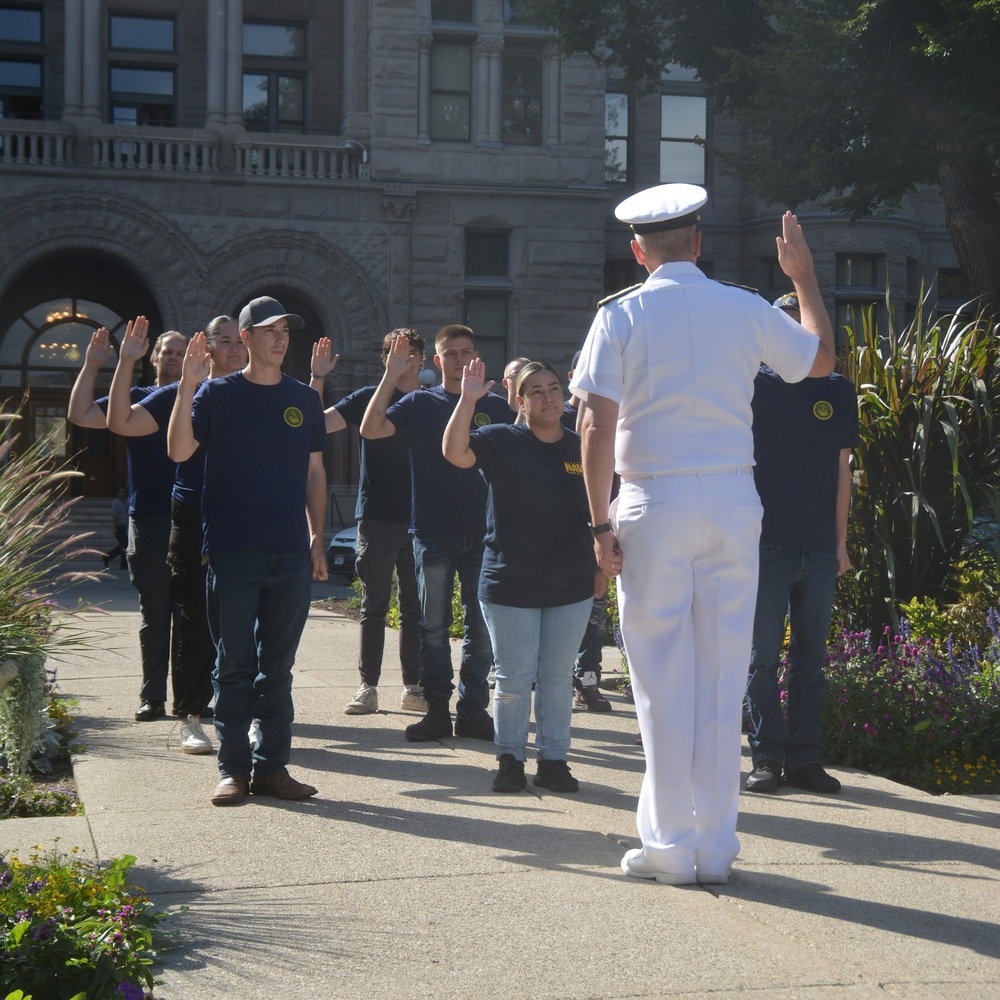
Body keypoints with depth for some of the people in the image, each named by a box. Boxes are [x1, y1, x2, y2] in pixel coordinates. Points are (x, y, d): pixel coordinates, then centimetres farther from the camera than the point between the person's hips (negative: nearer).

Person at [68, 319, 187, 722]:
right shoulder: (136, 398, 7)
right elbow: (79, 415, -1)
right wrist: (91, 365, -10)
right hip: (148, 520, 0)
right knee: (154, 614, 4)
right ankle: (152, 696, 8)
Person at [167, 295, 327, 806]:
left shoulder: (304, 399, 12)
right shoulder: (218, 394, 1)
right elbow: (179, 451, -11)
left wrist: (317, 538, 10)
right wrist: (187, 385, -20)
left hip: (291, 554, 3)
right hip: (233, 552, -3)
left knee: (277, 666, 8)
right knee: (234, 664, 1)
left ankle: (272, 766, 14)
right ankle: (233, 768, 8)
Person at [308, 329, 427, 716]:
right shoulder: (370, 397, 2)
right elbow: (319, 424, -5)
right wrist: (317, 378, -16)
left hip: (420, 520, 2)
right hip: (377, 519, -2)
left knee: (415, 607, 6)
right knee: (374, 607, 2)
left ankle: (413, 687, 13)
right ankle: (368, 687, 7)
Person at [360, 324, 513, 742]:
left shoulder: (496, 407, 8)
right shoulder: (419, 404, 5)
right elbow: (370, 429, -8)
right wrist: (390, 377, -11)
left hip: (483, 532, 1)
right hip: (433, 532, -1)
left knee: (482, 625, 4)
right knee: (434, 625, 4)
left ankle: (473, 709, 12)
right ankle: (437, 709, 11)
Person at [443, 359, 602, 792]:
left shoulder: (582, 448, 5)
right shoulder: (501, 441, -4)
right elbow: (455, 452, -21)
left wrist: (603, 563, 11)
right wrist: (468, 398, -28)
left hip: (571, 586, 3)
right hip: (510, 585, -2)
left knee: (557, 678, 9)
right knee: (513, 678, 4)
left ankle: (553, 761, 18)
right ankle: (510, 760, 15)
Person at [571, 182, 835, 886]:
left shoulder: (621, 316, -3)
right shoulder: (746, 309, 4)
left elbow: (598, 426, -9)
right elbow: (823, 359, 20)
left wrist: (601, 522, -5)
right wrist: (804, 275, 31)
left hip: (654, 508, -2)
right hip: (733, 503, 2)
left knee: (664, 680, 3)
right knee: (723, 677, 8)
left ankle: (670, 847, 6)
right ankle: (717, 847, 13)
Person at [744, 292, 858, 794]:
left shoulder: (839, 391, 9)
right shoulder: (755, 386, 1)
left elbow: (841, 469, 12)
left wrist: (840, 541, 9)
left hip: (819, 547, 3)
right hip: (767, 543, -3)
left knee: (811, 659, 7)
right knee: (763, 657, 0)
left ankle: (804, 759, 13)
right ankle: (767, 758, 5)